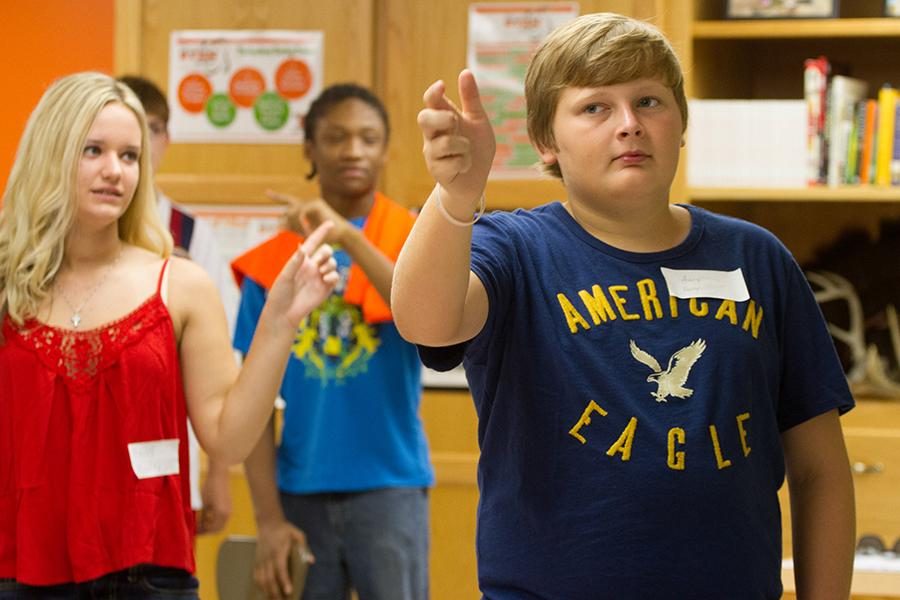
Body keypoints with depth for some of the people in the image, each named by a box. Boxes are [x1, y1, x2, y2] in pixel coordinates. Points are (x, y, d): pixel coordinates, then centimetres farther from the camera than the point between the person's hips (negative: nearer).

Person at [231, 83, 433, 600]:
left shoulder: (415, 240, 0)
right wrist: (269, 517, -4)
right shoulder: (273, 263, 4)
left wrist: (349, 237, -27)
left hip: (388, 485, -2)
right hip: (300, 492, 2)